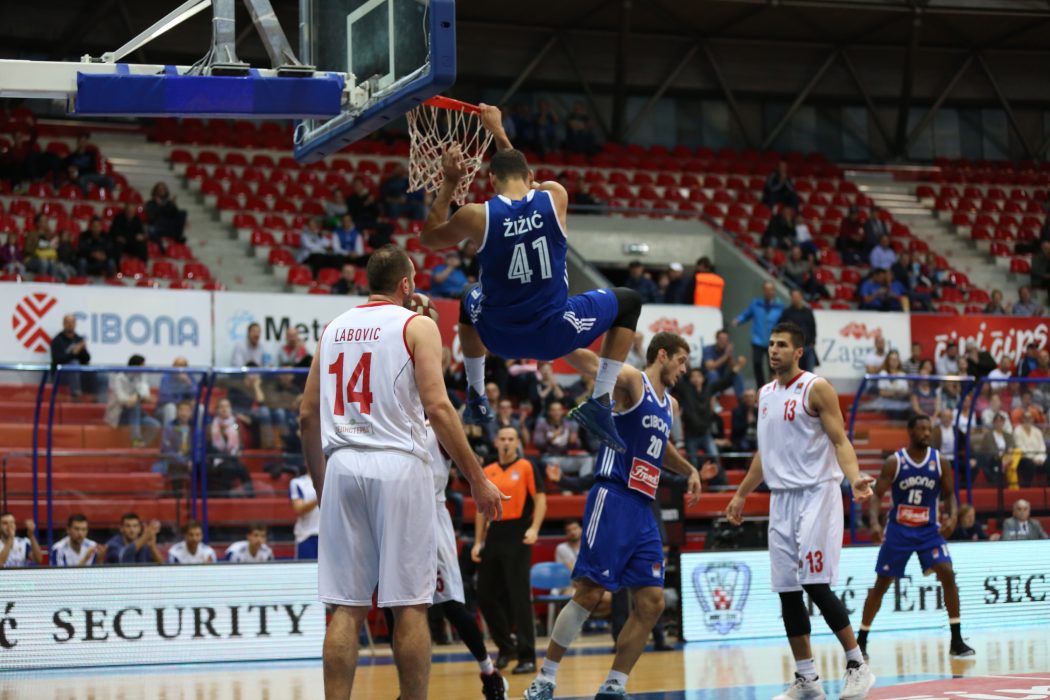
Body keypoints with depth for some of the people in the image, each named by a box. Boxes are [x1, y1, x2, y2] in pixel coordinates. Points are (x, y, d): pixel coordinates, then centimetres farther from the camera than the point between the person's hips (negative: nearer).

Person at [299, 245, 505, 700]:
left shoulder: (334, 328, 15)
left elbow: (308, 415, 15)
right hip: (397, 466, -5)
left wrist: (320, 483, 25)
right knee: (410, 604, 1)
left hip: (342, 467, 5)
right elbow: (438, 408, -10)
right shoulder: (416, 325, 0)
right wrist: (478, 480, -6)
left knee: (346, 607, 5)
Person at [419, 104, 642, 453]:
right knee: (629, 302, 23)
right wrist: (497, 131, 27)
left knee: (470, 300, 38)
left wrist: (449, 183, 9)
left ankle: (476, 399, 39)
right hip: (554, 334, -1)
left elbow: (428, 238, 9)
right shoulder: (555, 197, -8)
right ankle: (600, 403, 13)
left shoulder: (476, 215, -12)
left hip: (499, 336, 2)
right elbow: (524, 182, 18)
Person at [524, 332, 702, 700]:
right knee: (590, 592, -11)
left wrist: (689, 470, 36)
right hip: (613, 500, -8)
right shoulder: (631, 381, -4)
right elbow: (586, 362, -21)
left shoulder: (670, 405, 20)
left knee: (652, 602, 2)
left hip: (643, 509, 8)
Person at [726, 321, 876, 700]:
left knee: (816, 584, -13)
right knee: (787, 591, 4)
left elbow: (840, 440, -12)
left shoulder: (816, 388, -7)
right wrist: (741, 494, 26)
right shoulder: (766, 393, 14)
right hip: (781, 498, 7)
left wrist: (855, 479, -28)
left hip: (816, 494, -7)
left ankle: (858, 665, 0)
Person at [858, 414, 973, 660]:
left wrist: (953, 516, -16)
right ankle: (861, 641, 14)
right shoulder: (894, 462, -9)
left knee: (947, 574, -17)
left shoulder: (940, 462, -3)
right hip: (898, 529, -1)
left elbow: (950, 494, 5)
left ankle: (956, 640, -11)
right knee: (881, 584, 2)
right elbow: (877, 495, -9)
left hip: (929, 529, 1)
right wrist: (875, 523, -26)